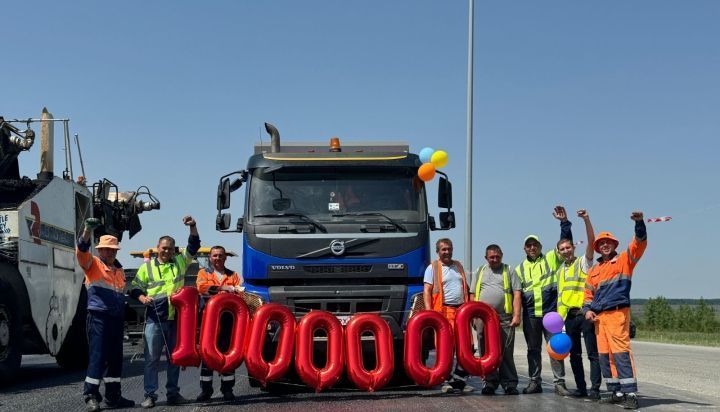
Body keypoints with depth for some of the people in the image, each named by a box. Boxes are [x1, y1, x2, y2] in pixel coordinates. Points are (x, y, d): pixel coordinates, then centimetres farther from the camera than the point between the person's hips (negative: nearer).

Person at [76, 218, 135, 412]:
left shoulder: (120, 270, 20)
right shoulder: (93, 264, 0)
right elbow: (82, 251, -19)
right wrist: (88, 230, -34)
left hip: (117, 318, 7)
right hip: (98, 317, -7)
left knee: (115, 357, 10)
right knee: (98, 356, -9)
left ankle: (113, 396, 19)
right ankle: (91, 396, -4)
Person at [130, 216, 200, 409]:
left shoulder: (180, 261, 11)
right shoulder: (147, 266, 7)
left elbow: (194, 246, 7)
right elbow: (135, 288, 11)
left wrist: (192, 227, -7)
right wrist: (142, 297, -10)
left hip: (176, 319, 2)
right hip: (155, 319, -2)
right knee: (152, 358, -2)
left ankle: (173, 393, 17)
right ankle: (150, 395, 3)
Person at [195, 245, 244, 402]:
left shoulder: (233, 276, 17)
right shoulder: (203, 273, 11)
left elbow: (239, 292, 4)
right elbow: (202, 287, -10)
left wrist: (237, 291, -21)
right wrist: (223, 288, -20)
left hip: (228, 319, 1)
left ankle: (227, 389, 9)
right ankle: (205, 390, 6)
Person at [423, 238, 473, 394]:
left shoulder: (458, 266, 21)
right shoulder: (432, 268, 5)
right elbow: (427, 291, -2)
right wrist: (429, 312, -13)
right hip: (443, 312, -5)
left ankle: (459, 380, 7)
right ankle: (447, 382, -2)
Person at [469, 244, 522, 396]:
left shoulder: (509, 271, 10)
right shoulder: (479, 272, 18)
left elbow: (517, 294, 3)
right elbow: (472, 295, 17)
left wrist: (516, 315, -8)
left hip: (504, 319, -2)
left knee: (506, 352, -3)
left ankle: (509, 384, 2)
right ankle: (490, 382, 11)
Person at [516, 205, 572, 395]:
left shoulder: (551, 259, 6)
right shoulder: (520, 269, 13)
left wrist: (564, 222, -13)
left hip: (551, 312, -3)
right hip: (530, 315, 3)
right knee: (533, 349, 9)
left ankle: (559, 383, 0)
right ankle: (534, 382, 17)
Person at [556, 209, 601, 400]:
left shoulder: (583, 262, 2)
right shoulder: (560, 271, 19)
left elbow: (591, 241, -14)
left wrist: (586, 220, -26)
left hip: (585, 312, -6)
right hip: (569, 315, 7)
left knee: (592, 352, -7)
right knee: (574, 354, 9)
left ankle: (595, 388, -8)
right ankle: (581, 387, 15)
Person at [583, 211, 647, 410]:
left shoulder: (624, 260, 7)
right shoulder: (594, 270, 22)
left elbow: (640, 243, -8)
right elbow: (588, 293, 25)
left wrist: (639, 223, -23)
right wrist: (587, 309, 6)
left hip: (618, 313, -6)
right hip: (599, 316, 6)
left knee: (621, 352, -14)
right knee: (604, 355, 4)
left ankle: (630, 394, -14)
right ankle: (616, 392, 11)